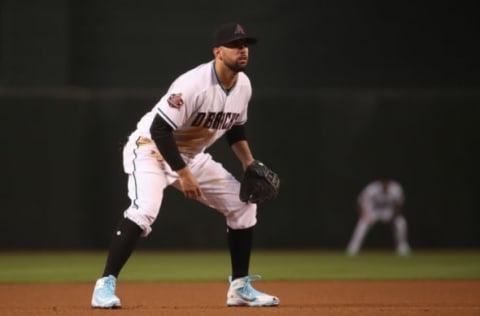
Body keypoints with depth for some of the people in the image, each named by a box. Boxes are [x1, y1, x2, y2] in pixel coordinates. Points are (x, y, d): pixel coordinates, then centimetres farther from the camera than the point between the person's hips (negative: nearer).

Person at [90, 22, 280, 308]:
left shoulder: (243, 85, -4)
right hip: (152, 148, -8)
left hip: (192, 155, 8)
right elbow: (159, 129, -30)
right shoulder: (194, 84, -29)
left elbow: (235, 127, 15)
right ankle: (105, 285, -25)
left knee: (243, 204, 4)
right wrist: (183, 174, -30)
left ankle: (240, 288, 14)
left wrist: (250, 165, 3)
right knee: (145, 210, -31)